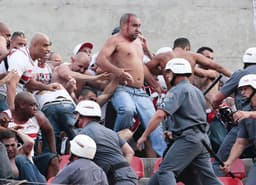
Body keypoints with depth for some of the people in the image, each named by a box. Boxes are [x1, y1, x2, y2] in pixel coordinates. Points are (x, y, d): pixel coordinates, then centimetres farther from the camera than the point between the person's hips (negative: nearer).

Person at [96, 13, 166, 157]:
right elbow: (100, 60, -16)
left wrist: (156, 85, 34)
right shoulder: (115, 40, -1)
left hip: (140, 92, 7)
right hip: (122, 89, -7)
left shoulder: (138, 42, 24)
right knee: (127, 110, -36)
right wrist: (117, 71, -33)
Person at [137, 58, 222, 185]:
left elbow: (160, 115, -16)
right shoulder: (197, 91, 23)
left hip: (187, 139, -9)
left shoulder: (177, 90, -6)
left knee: (165, 171, -16)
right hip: (202, 139, 9)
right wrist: (173, 131, 29)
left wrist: (144, 136, -12)